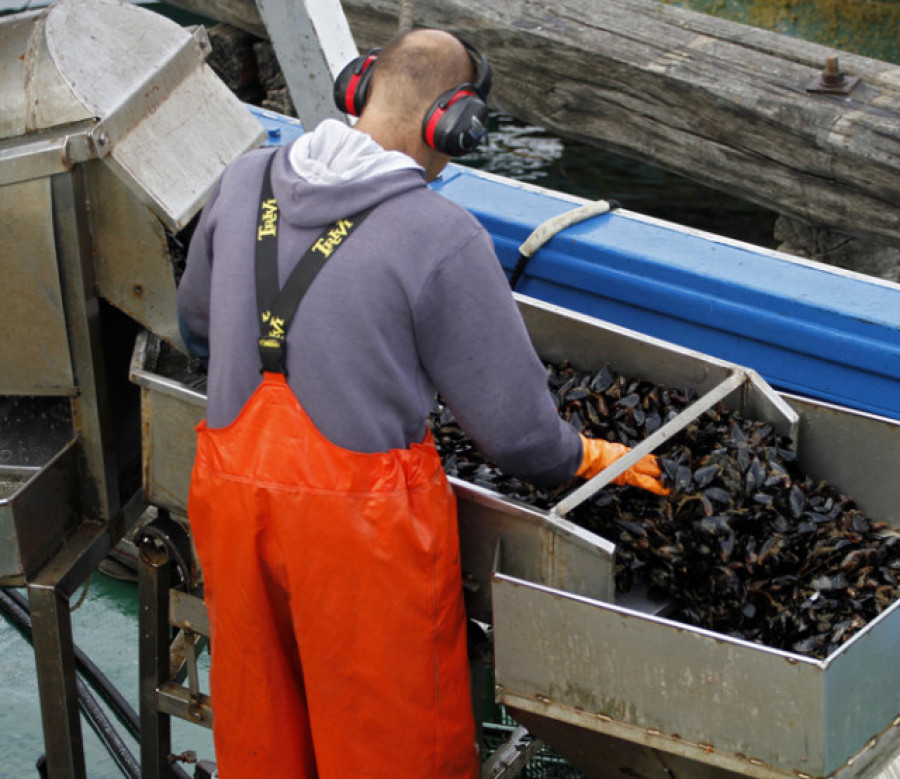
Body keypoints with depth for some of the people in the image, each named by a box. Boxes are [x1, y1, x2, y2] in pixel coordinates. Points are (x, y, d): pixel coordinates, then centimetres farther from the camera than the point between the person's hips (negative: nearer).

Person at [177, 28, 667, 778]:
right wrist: (587, 457, 10)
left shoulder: (244, 181, 0)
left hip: (232, 490, 5)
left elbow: (198, 325, 18)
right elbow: (512, 424, -11)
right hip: (361, 513, -5)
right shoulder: (442, 237, -17)